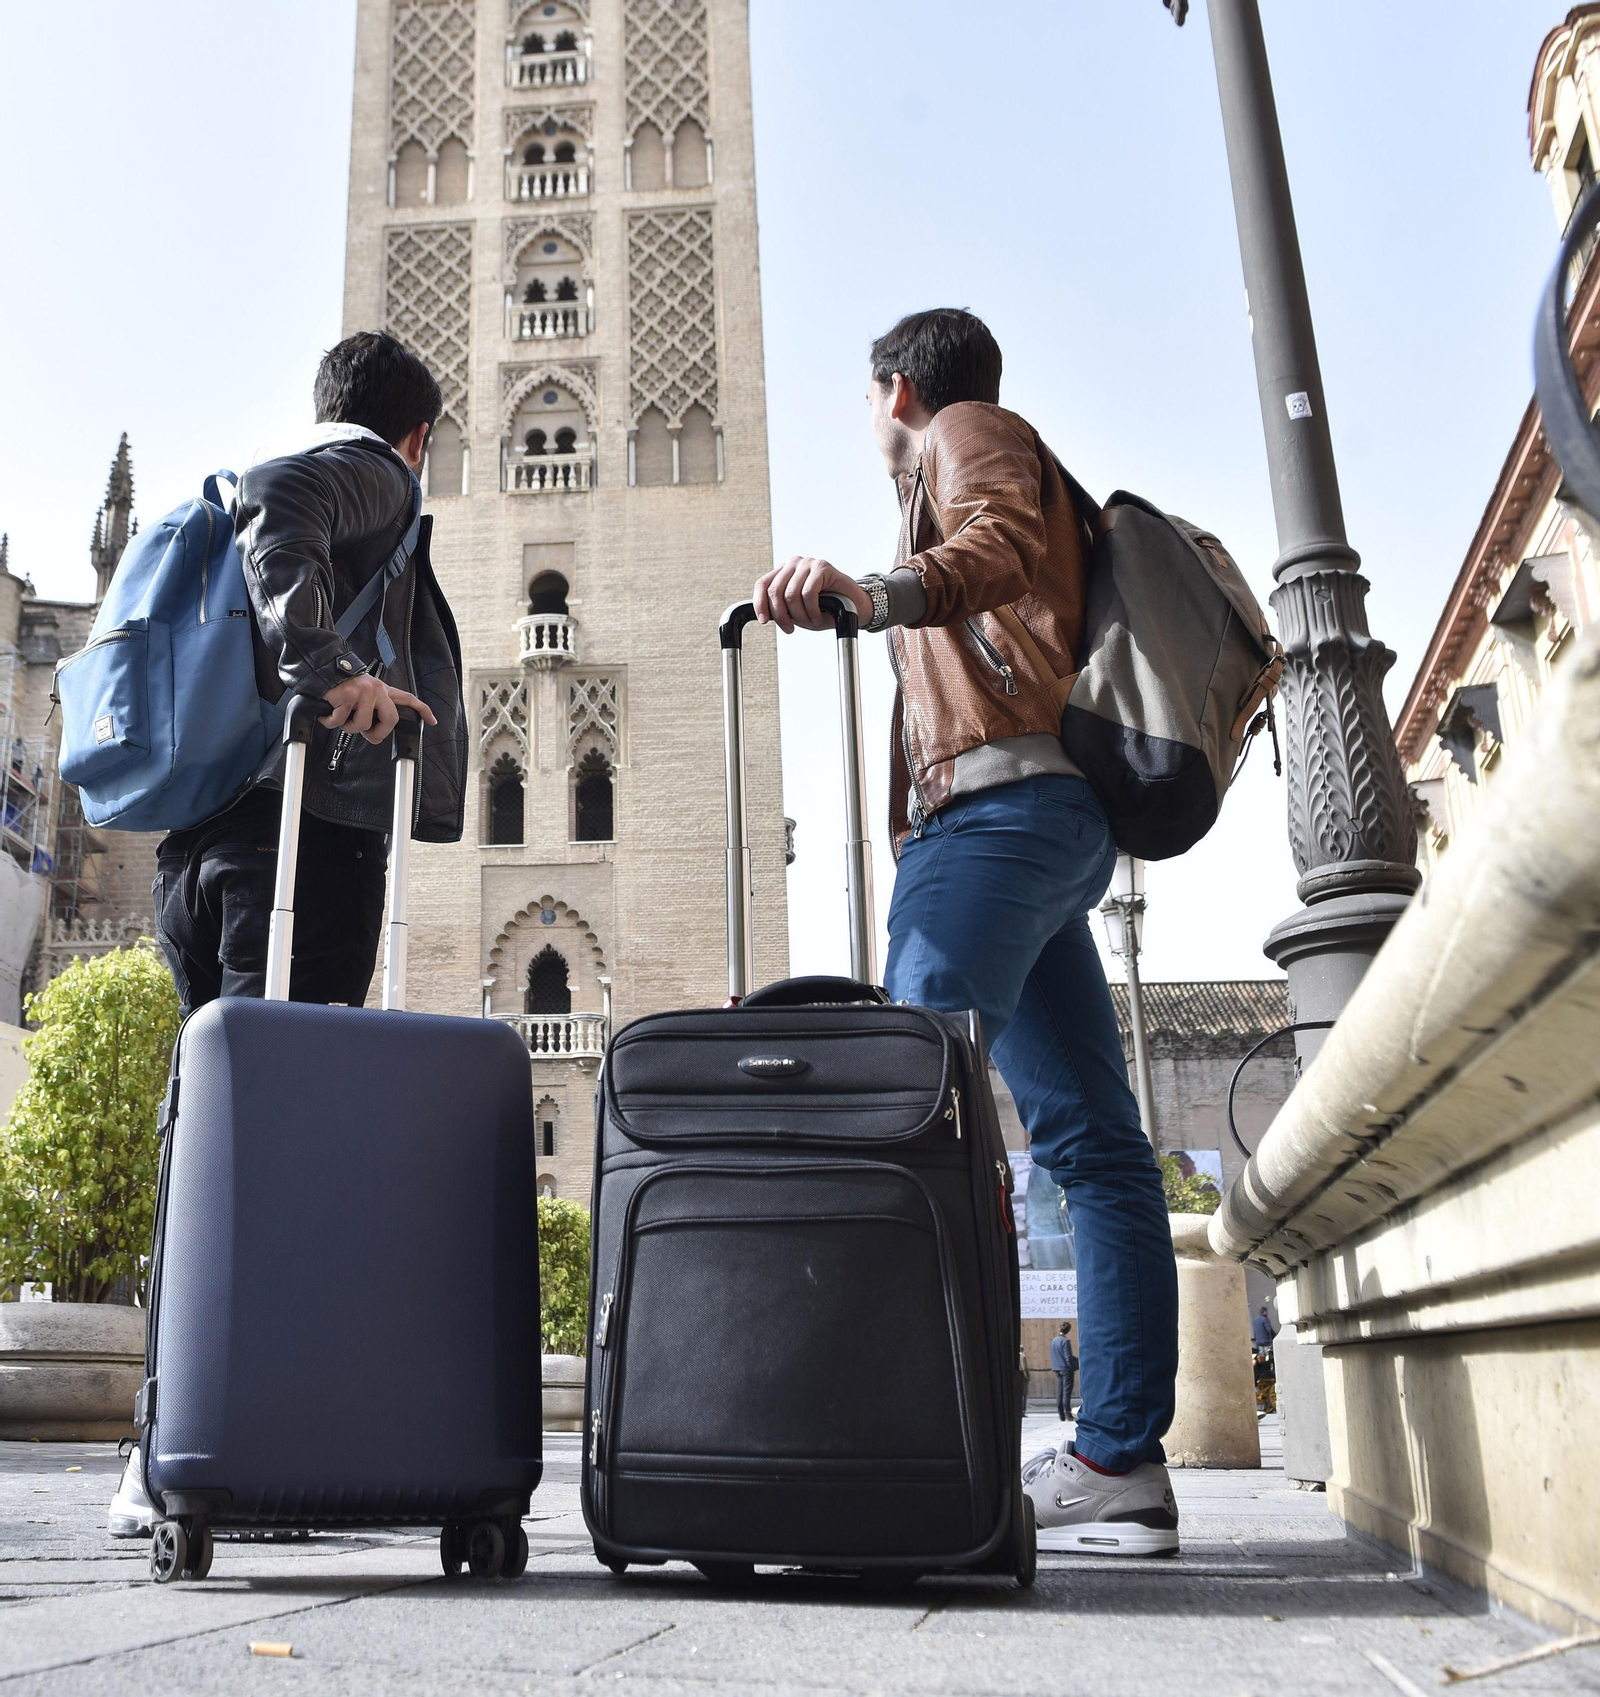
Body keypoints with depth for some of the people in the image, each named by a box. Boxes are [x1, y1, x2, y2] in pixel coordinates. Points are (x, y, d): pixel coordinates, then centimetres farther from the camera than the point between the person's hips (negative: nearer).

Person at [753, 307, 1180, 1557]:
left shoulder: (969, 430, 9)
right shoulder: (1020, 472, 36)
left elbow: (999, 542, -15)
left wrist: (876, 591, -33)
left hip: (996, 798, -10)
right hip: (1058, 815, 10)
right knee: (1092, 1134, -1)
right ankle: (1121, 1463, -1)